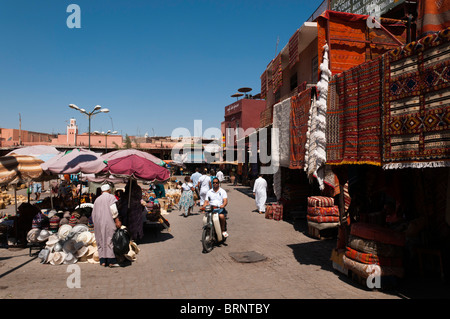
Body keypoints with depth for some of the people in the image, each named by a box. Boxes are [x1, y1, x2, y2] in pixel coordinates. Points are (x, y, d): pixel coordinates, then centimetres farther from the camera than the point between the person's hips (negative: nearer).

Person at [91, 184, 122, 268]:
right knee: (110, 239, -5)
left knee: (101, 241, 8)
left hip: (98, 222, 6)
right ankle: (111, 261, -7)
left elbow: (93, 213, 19)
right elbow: (113, 209, -12)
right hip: (108, 221, -5)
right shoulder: (111, 197, 1)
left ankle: (103, 261, 6)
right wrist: (117, 220, -12)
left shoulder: (97, 199, 18)